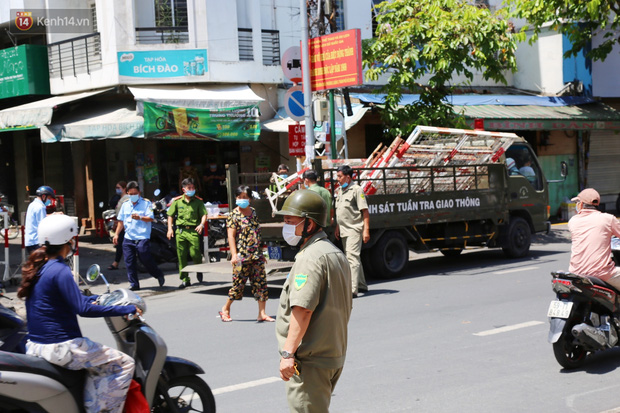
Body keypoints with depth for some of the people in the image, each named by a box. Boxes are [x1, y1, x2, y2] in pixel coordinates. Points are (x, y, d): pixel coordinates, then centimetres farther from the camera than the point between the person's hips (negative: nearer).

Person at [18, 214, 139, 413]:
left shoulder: (38, 267, 11)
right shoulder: (59, 271, -18)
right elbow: (83, 309, -24)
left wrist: (96, 298, 28)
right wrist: (126, 309, -17)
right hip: (60, 348, -10)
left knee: (97, 361, 31)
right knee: (124, 364, -3)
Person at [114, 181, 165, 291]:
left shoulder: (146, 203, -1)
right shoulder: (125, 205, 15)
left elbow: (150, 218, -12)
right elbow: (121, 221, 22)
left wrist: (140, 217, -29)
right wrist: (116, 234, 17)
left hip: (142, 238, -5)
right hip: (128, 238, 5)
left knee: (146, 260, -4)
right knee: (129, 262, 2)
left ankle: (159, 275, 20)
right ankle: (134, 284, 10)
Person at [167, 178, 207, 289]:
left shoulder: (198, 201, 5)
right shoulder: (177, 201, 8)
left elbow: (204, 214, 0)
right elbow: (170, 215, 13)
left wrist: (201, 224, -19)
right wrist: (170, 228, 3)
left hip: (193, 231, -2)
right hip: (180, 231, 2)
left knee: (195, 254, -10)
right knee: (181, 256, 2)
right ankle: (185, 280, 11)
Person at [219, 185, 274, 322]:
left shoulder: (253, 212, 13)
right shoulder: (234, 215, -5)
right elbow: (231, 236, -10)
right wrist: (234, 255, -19)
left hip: (256, 255, 5)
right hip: (242, 256, -5)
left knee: (261, 283, 1)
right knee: (238, 283, 0)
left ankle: (262, 313, 5)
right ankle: (225, 309, 19)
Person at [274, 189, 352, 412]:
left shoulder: (311, 257, -17)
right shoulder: (337, 254, 16)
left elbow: (302, 308, -26)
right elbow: (344, 308, 22)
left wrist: (287, 353, -26)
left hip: (310, 360, -10)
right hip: (334, 356, 10)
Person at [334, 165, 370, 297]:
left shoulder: (356, 190, -10)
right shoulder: (339, 191, 15)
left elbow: (365, 211, -13)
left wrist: (366, 230, -19)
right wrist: (337, 228, 20)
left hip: (354, 230, -9)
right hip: (344, 231, 9)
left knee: (352, 257, -15)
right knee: (354, 257, 15)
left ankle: (352, 289, -21)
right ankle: (362, 285, 26)